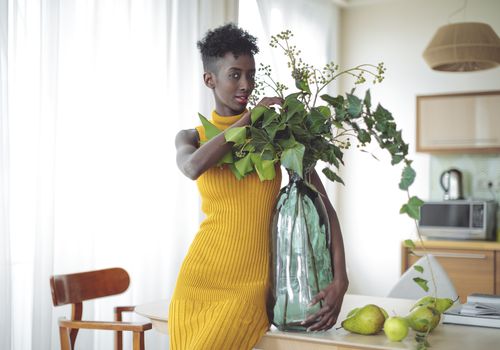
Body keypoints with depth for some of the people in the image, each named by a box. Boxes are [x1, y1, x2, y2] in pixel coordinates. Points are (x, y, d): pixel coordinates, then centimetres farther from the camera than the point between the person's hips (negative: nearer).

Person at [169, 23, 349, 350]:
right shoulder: (190, 137, 6)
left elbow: (323, 206, -1)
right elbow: (193, 167, -20)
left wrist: (340, 278, -12)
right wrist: (249, 118, -14)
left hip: (251, 285, -2)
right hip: (200, 277, 2)